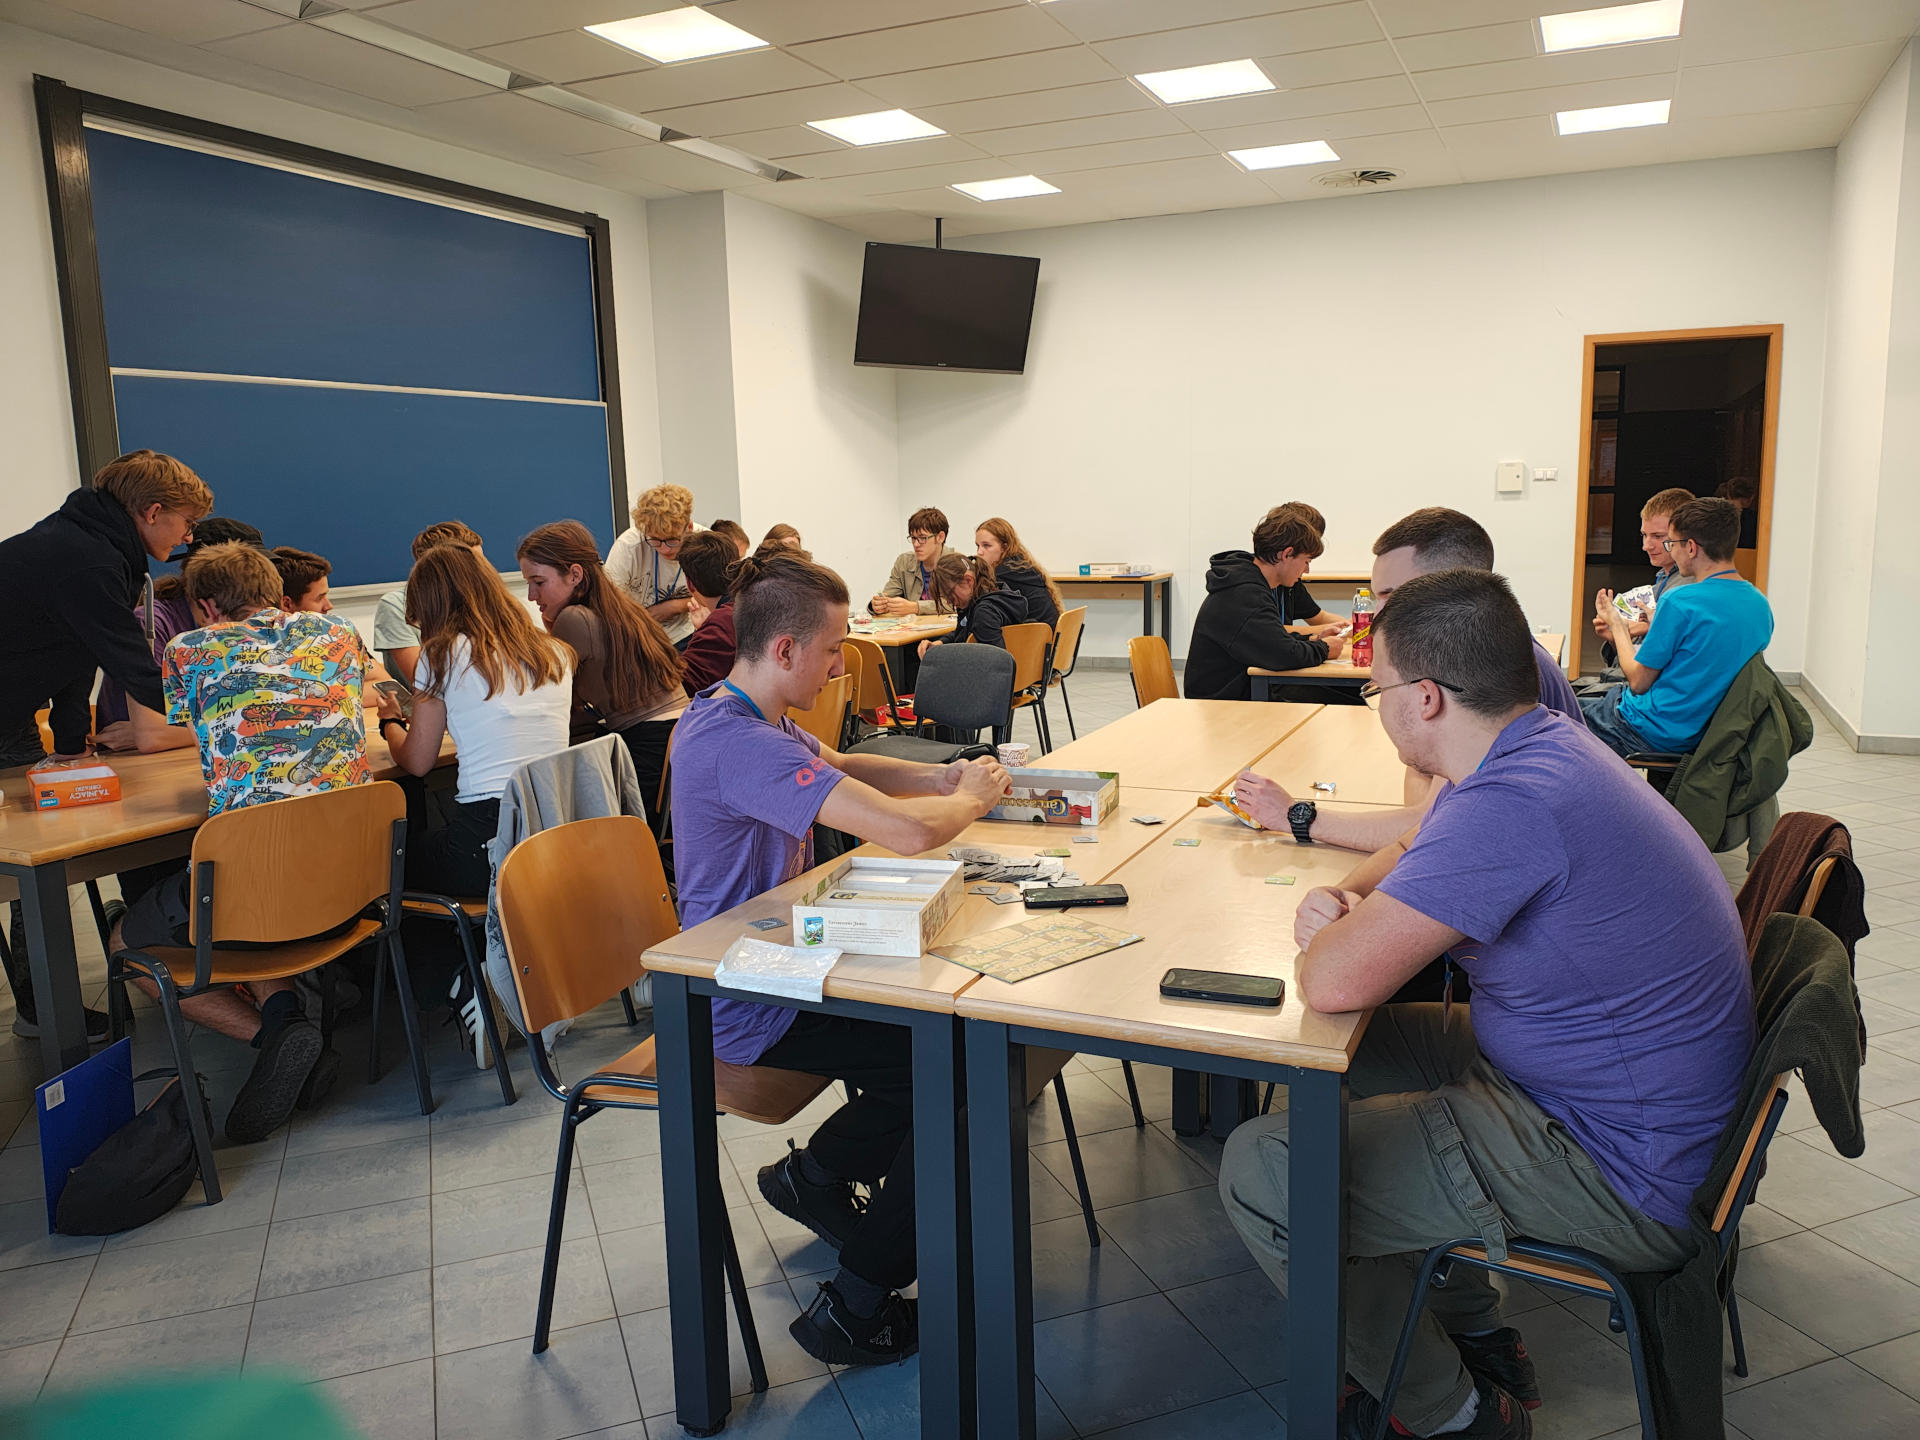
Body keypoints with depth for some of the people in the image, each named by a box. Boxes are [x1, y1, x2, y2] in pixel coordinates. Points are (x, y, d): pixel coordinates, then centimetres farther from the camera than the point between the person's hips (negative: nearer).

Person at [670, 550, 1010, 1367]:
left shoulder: (729, 714, 5)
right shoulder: (743, 745, -29)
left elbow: (838, 770, 18)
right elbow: (908, 831, -36)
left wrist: (942, 778, 1)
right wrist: (972, 799, -13)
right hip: (747, 1012, -10)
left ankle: (814, 1175, 30)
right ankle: (857, 1311, 0)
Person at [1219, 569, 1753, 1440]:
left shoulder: (1514, 805, -31)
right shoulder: (1543, 744, 2)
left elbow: (1334, 983, -32)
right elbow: (1429, 866, 20)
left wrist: (1330, 936, -8)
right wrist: (1347, 900, -2)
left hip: (1622, 1182, -10)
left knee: (1260, 1168, -13)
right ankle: (1475, 1337, 30)